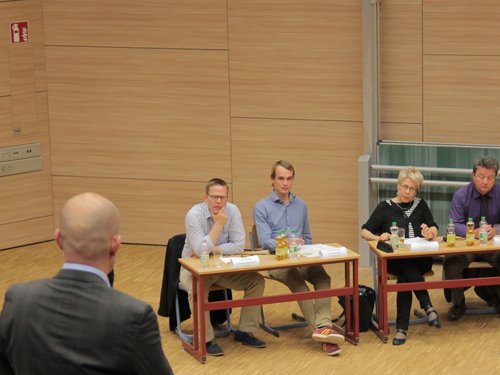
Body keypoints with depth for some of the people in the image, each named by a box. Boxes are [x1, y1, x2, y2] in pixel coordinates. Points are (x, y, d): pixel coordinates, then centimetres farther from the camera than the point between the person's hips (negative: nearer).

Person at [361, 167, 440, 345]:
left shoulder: (421, 205, 19)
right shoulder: (385, 207, 12)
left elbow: (434, 230, 11)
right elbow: (364, 232, 8)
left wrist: (430, 233, -15)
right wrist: (378, 238, -14)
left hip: (420, 260, 1)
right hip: (393, 261, -1)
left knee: (405, 276, -34)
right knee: (407, 268, -37)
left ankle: (402, 328, -34)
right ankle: (428, 307, -35)